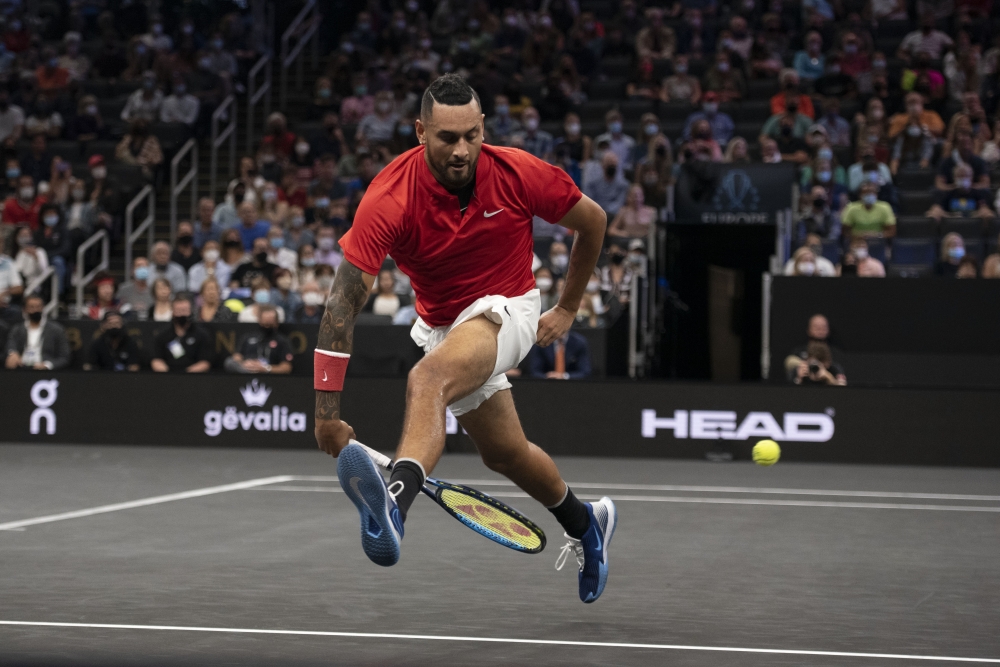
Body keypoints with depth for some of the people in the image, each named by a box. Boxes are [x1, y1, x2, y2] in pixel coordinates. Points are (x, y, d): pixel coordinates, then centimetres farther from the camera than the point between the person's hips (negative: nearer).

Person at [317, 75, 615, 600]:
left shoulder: (519, 174, -21)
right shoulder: (389, 199, -25)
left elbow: (592, 221, -1)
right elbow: (345, 301, -28)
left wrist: (567, 309, 5)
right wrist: (327, 410, -34)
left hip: (505, 309, -3)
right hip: (442, 326, 4)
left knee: (427, 379, -34)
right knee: (504, 453, 17)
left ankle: (394, 505, -61)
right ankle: (585, 523, 47)